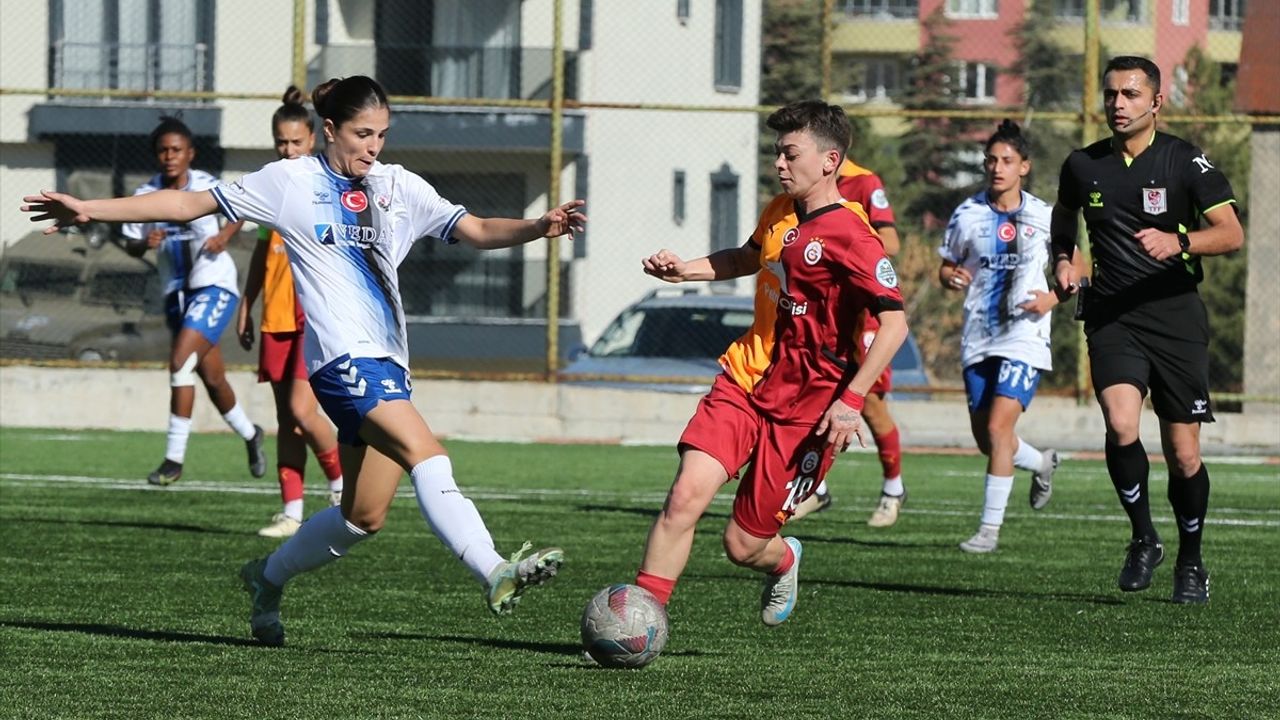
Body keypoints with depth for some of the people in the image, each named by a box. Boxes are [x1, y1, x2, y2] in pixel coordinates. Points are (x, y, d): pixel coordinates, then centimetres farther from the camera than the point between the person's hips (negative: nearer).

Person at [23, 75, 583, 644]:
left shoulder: (399, 187, 15)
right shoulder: (290, 182, 3)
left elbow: (478, 231, 11)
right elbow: (191, 205, 7)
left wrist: (539, 228, -10)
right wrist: (90, 210, 3)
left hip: (386, 363, 6)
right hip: (344, 356, -6)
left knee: (364, 516, 7)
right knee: (428, 458, -25)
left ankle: (268, 577, 29)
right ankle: (496, 575, -37)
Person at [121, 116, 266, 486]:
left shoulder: (208, 187, -10)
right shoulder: (145, 195, -3)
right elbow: (131, 245, 4)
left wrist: (224, 236, -10)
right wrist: (145, 243, -19)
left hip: (214, 286, -5)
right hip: (177, 292, 5)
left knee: (181, 361, -20)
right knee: (212, 378, 15)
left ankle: (174, 459, -17)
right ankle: (250, 434, 42)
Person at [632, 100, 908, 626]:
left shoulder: (849, 237, -16)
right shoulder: (780, 213, 10)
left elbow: (894, 322, -20)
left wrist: (851, 400, -27)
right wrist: (685, 270, 16)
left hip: (803, 410, -6)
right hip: (745, 380, 6)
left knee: (743, 546, 0)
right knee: (685, 496, -17)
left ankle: (783, 562, 38)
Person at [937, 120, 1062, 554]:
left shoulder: (1043, 217, 0)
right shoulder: (967, 215, 4)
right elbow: (946, 268, 13)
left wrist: (1053, 297, -10)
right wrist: (951, 279, -11)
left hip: (1024, 337, -4)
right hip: (978, 339, 4)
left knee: (997, 428, -16)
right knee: (985, 438, 8)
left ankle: (990, 528, -11)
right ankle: (1041, 464, 40)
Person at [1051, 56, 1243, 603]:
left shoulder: (1184, 161, -3)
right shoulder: (1083, 166, 6)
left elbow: (1231, 233, -9)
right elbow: (1064, 218, 27)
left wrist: (1179, 242, -26)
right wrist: (1063, 260, 7)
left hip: (1176, 316, -1)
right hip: (1112, 317, 1)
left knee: (1182, 453, 1)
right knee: (1121, 426, -23)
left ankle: (1191, 561, 23)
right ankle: (1143, 538, -1)